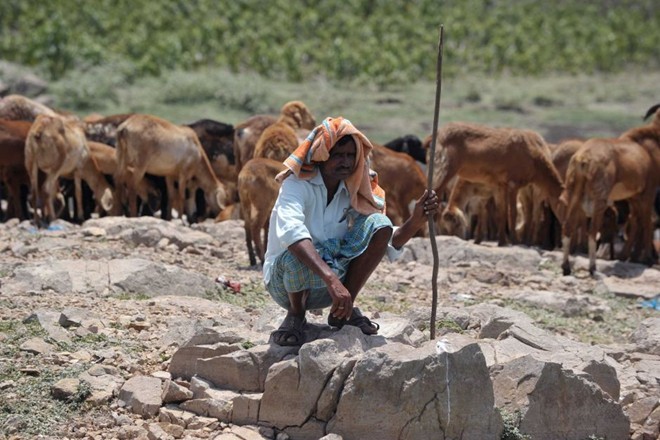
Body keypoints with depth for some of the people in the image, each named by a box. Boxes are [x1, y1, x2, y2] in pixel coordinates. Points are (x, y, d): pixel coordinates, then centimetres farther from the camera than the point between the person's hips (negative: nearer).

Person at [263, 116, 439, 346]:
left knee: (379, 224, -14)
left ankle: (344, 310, -4)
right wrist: (331, 280, -53)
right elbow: (291, 232, -41)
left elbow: (387, 244, -3)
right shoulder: (297, 184, -20)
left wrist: (416, 220, -23)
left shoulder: (353, 192, -1)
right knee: (299, 255, -41)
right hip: (285, 281, -5)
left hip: (331, 285, 5)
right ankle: (296, 315, -8)